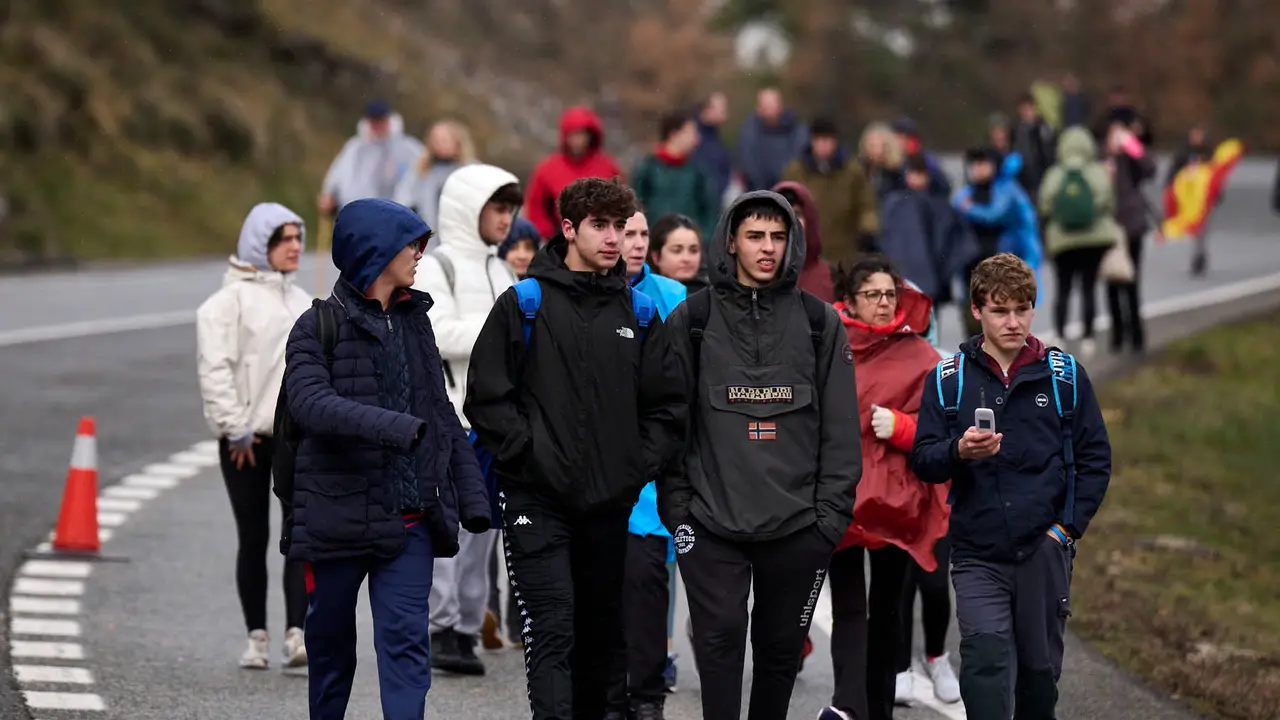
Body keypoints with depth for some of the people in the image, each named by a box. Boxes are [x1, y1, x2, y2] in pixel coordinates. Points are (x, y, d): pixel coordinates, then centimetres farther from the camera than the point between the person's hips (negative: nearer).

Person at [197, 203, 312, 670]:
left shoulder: (302, 302, 16)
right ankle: (257, 637, 13)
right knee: (253, 538, 4)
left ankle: (297, 635, -12)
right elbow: (215, 369, -11)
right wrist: (235, 428, -15)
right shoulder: (230, 301, -4)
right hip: (247, 439, -4)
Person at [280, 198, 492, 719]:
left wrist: (471, 496, 7)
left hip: (409, 519, 3)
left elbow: (443, 417, 15)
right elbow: (312, 403, -21)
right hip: (338, 515, -3)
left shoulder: (414, 322, 13)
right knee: (330, 639, 10)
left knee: (405, 637, -8)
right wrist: (397, 428, -33)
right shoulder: (320, 327, -5)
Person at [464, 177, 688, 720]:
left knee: (601, 635, 11)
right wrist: (528, 452, -10)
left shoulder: (638, 311, 9)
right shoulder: (524, 304, -2)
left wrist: (642, 464, 1)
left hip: (610, 503, 4)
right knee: (552, 630, -12)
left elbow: (667, 403, 12)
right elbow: (487, 396, -5)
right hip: (538, 500, -4)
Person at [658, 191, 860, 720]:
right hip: (711, 522, -1)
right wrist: (676, 506, -4)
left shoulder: (819, 322, 6)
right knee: (720, 640, -8)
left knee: (781, 647, 9)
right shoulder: (693, 319, 4)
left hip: (797, 526, 1)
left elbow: (841, 426, 5)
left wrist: (832, 510, -2)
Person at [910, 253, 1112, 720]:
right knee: (984, 659, -18)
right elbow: (922, 462, 1)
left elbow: (1095, 458, 6)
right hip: (977, 554, -1)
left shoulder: (1065, 375, 4)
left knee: (1040, 668, 10)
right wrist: (959, 451, -21)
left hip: (1045, 552, 1)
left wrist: (1068, 527, -4)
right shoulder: (947, 379, 3)